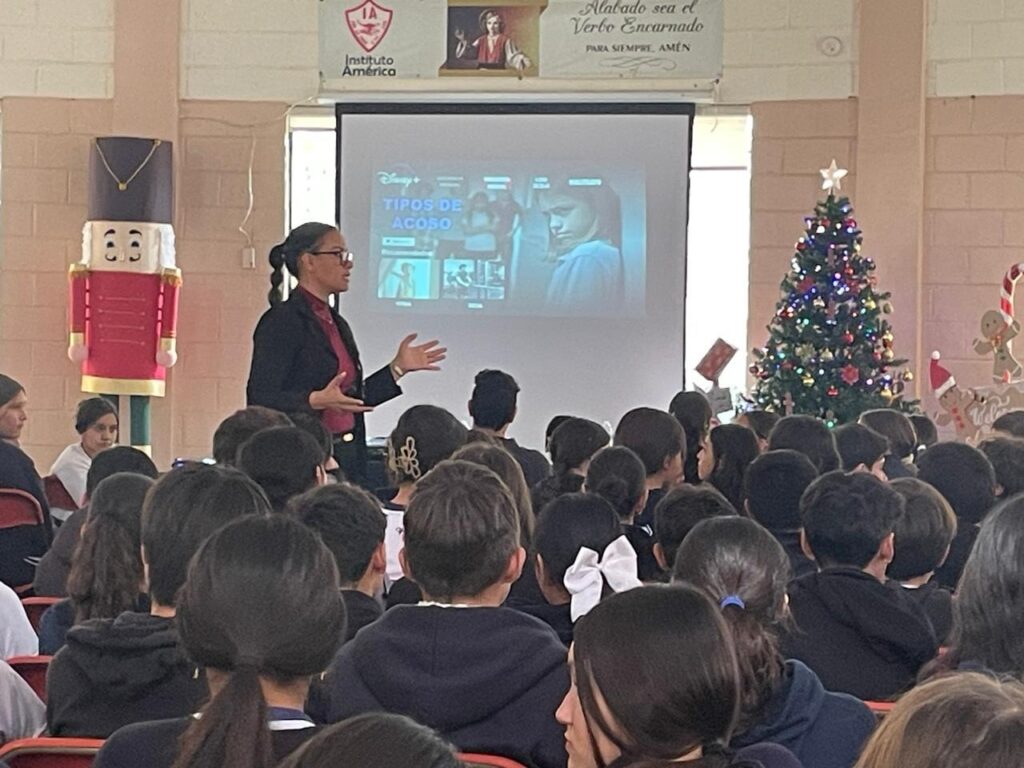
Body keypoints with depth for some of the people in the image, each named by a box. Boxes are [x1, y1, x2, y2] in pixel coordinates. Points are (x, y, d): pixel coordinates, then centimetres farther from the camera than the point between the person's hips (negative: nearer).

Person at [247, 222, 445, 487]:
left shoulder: (336, 323, 16)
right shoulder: (281, 322, -10)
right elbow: (260, 400, -16)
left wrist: (398, 368, 14)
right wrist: (317, 401, -30)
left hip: (346, 457, 8)